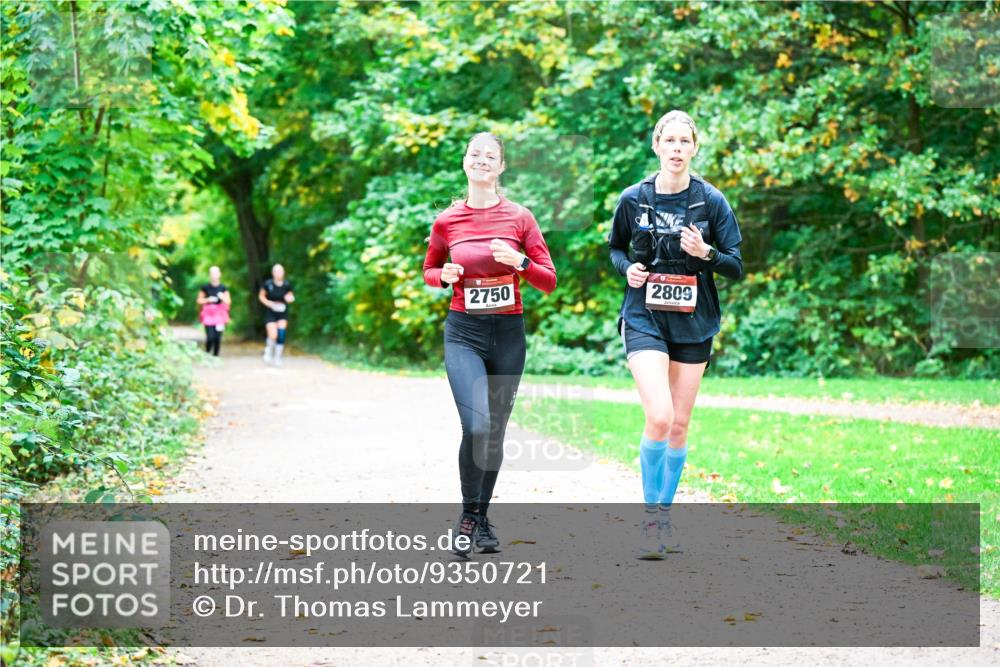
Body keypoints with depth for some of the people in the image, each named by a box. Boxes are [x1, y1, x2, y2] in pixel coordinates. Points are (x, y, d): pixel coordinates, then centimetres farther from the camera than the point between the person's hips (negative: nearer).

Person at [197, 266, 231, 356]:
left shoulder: (223, 288, 1)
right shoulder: (205, 287, -1)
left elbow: (228, 302, 5)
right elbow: (199, 300, 5)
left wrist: (223, 298, -15)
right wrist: (208, 300, -12)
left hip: (220, 314, 1)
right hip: (208, 314, -1)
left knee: (218, 337, -2)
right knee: (210, 337, -11)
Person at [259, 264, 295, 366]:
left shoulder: (287, 285, -6)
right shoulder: (268, 284, -11)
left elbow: (291, 296, 9)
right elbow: (261, 295, 3)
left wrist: (290, 298, -15)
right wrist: (268, 303, -13)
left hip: (282, 313, 2)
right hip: (270, 313, -2)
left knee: (281, 334, -10)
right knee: (273, 336, -13)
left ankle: (278, 357, 8)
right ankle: (268, 351, 20)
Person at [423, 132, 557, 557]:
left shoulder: (519, 218, 0)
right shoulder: (447, 221, 1)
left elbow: (549, 282, 2)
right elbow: (428, 272, 16)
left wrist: (520, 262, -17)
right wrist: (445, 276, -6)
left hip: (508, 334, 1)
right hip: (463, 333, -1)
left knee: (495, 430, 9)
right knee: (476, 426, -19)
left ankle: (483, 516, 27)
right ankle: (467, 515, -1)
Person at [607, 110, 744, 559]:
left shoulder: (711, 201, -2)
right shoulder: (633, 198, -1)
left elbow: (736, 267, 1)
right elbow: (615, 248, 16)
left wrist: (707, 253, -19)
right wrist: (627, 267, -6)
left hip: (694, 322, 2)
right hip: (644, 319, -2)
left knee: (680, 424, 8)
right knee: (659, 417, -18)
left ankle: (665, 512, 24)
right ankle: (650, 516, -5)